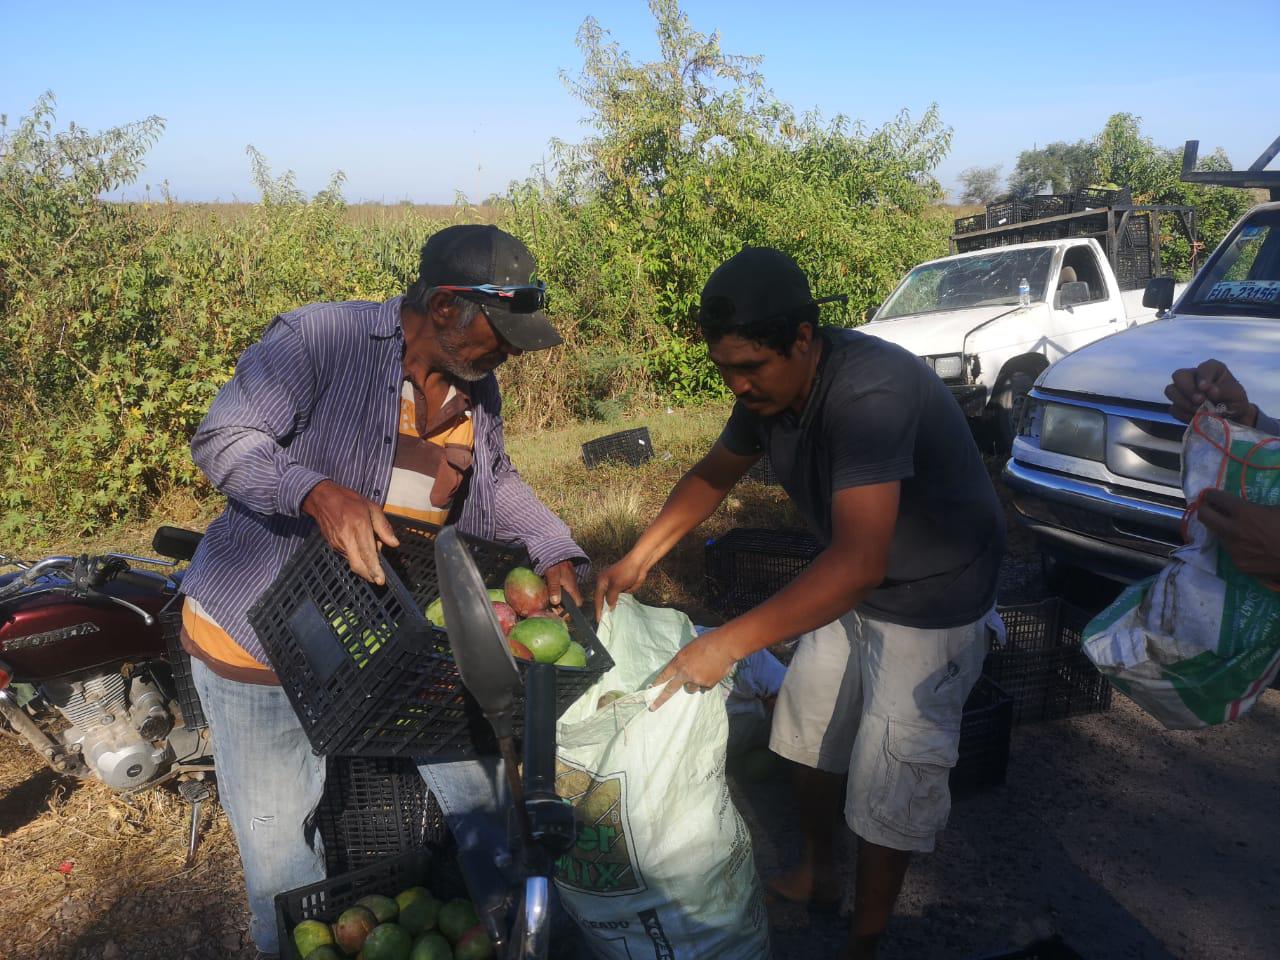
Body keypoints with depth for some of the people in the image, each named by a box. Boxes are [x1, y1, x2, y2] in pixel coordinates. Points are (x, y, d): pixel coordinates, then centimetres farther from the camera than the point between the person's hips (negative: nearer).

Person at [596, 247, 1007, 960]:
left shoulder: (869, 392, -36)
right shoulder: (770, 388, -9)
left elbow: (858, 562, -42)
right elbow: (716, 473, 8)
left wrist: (728, 644, -41)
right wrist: (639, 559, -2)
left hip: (933, 601, -8)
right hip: (850, 585, 8)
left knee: (889, 786, 0)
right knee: (808, 734, 19)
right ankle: (818, 876, 42)